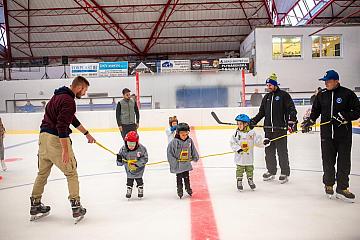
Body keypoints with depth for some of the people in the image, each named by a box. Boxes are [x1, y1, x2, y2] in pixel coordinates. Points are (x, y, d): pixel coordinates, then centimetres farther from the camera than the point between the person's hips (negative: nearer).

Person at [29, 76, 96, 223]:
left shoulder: (59, 95, 16)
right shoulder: (68, 101, -15)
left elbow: (73, 120, 24)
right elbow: (61, 126, -24)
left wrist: (87, 134, 30)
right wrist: (65, 150, -23)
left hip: (44, 136, 9)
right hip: (56, 139, -9)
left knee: (42, 173, 18)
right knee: (71, 173, 2)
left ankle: (35, 206, 29)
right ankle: (76, 208, 6)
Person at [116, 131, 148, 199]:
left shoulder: (141, 149, -24)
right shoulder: (123, 149, -18)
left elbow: (145, 159, -20)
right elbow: (120, 162, -9)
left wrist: (137, 163, -31)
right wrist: (119, 159, -34)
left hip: (139, 168, -1)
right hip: (129, 168, 2)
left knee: (139, 180, 10)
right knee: (129, 180, 9)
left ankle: (140, 191, 30)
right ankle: (128, 191, 28)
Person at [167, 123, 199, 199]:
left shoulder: (189, 141, -4)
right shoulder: (174, 142, -17)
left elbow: (193, 150, 12)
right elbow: (169, 152, -14)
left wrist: (195, 157, 14)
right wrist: (173, 161, -15)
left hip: (187, 163, 4)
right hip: (178, 164, -3)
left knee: (186, 177, 17)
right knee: (179, 178, 8)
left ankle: (188, 188, 36)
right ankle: (179, 190, 23)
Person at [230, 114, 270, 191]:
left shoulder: (252, 133, -3)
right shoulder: (237, 133, -7)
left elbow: (258, 141, -3)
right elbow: (232, 143, -9)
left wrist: (264, 141, -20)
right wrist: (238, 148, -23)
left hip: (249, 157, 1)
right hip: (240, 157, -1)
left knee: (250, 169, 15)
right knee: (239, 170, 5)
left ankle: (250, 181, 34)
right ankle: (239, 182, 20)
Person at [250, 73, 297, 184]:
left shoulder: (284, 95, -1)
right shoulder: (266, 97, 17)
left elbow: (291, 109, -7)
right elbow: (261, 112, 19)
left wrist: (292, 121, -19)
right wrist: (253, 121, 10)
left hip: (280, 129, -6)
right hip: (268, 129, 6)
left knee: (282, 151, 1)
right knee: (269, 151, 9)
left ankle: (285, 173, 12)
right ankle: (271, 171, 22)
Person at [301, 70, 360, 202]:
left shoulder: (347, 94, -5)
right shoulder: (321, 95, 6)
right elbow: (315, 110, 14)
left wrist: (345, 116, -18)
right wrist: (310, 121, -1)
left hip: (344, 135, -3)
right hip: (326, 134, 3)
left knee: (344, 162, 3)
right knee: (328, 161, 9)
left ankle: (342, 188, 14)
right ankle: (329, 184, 27)